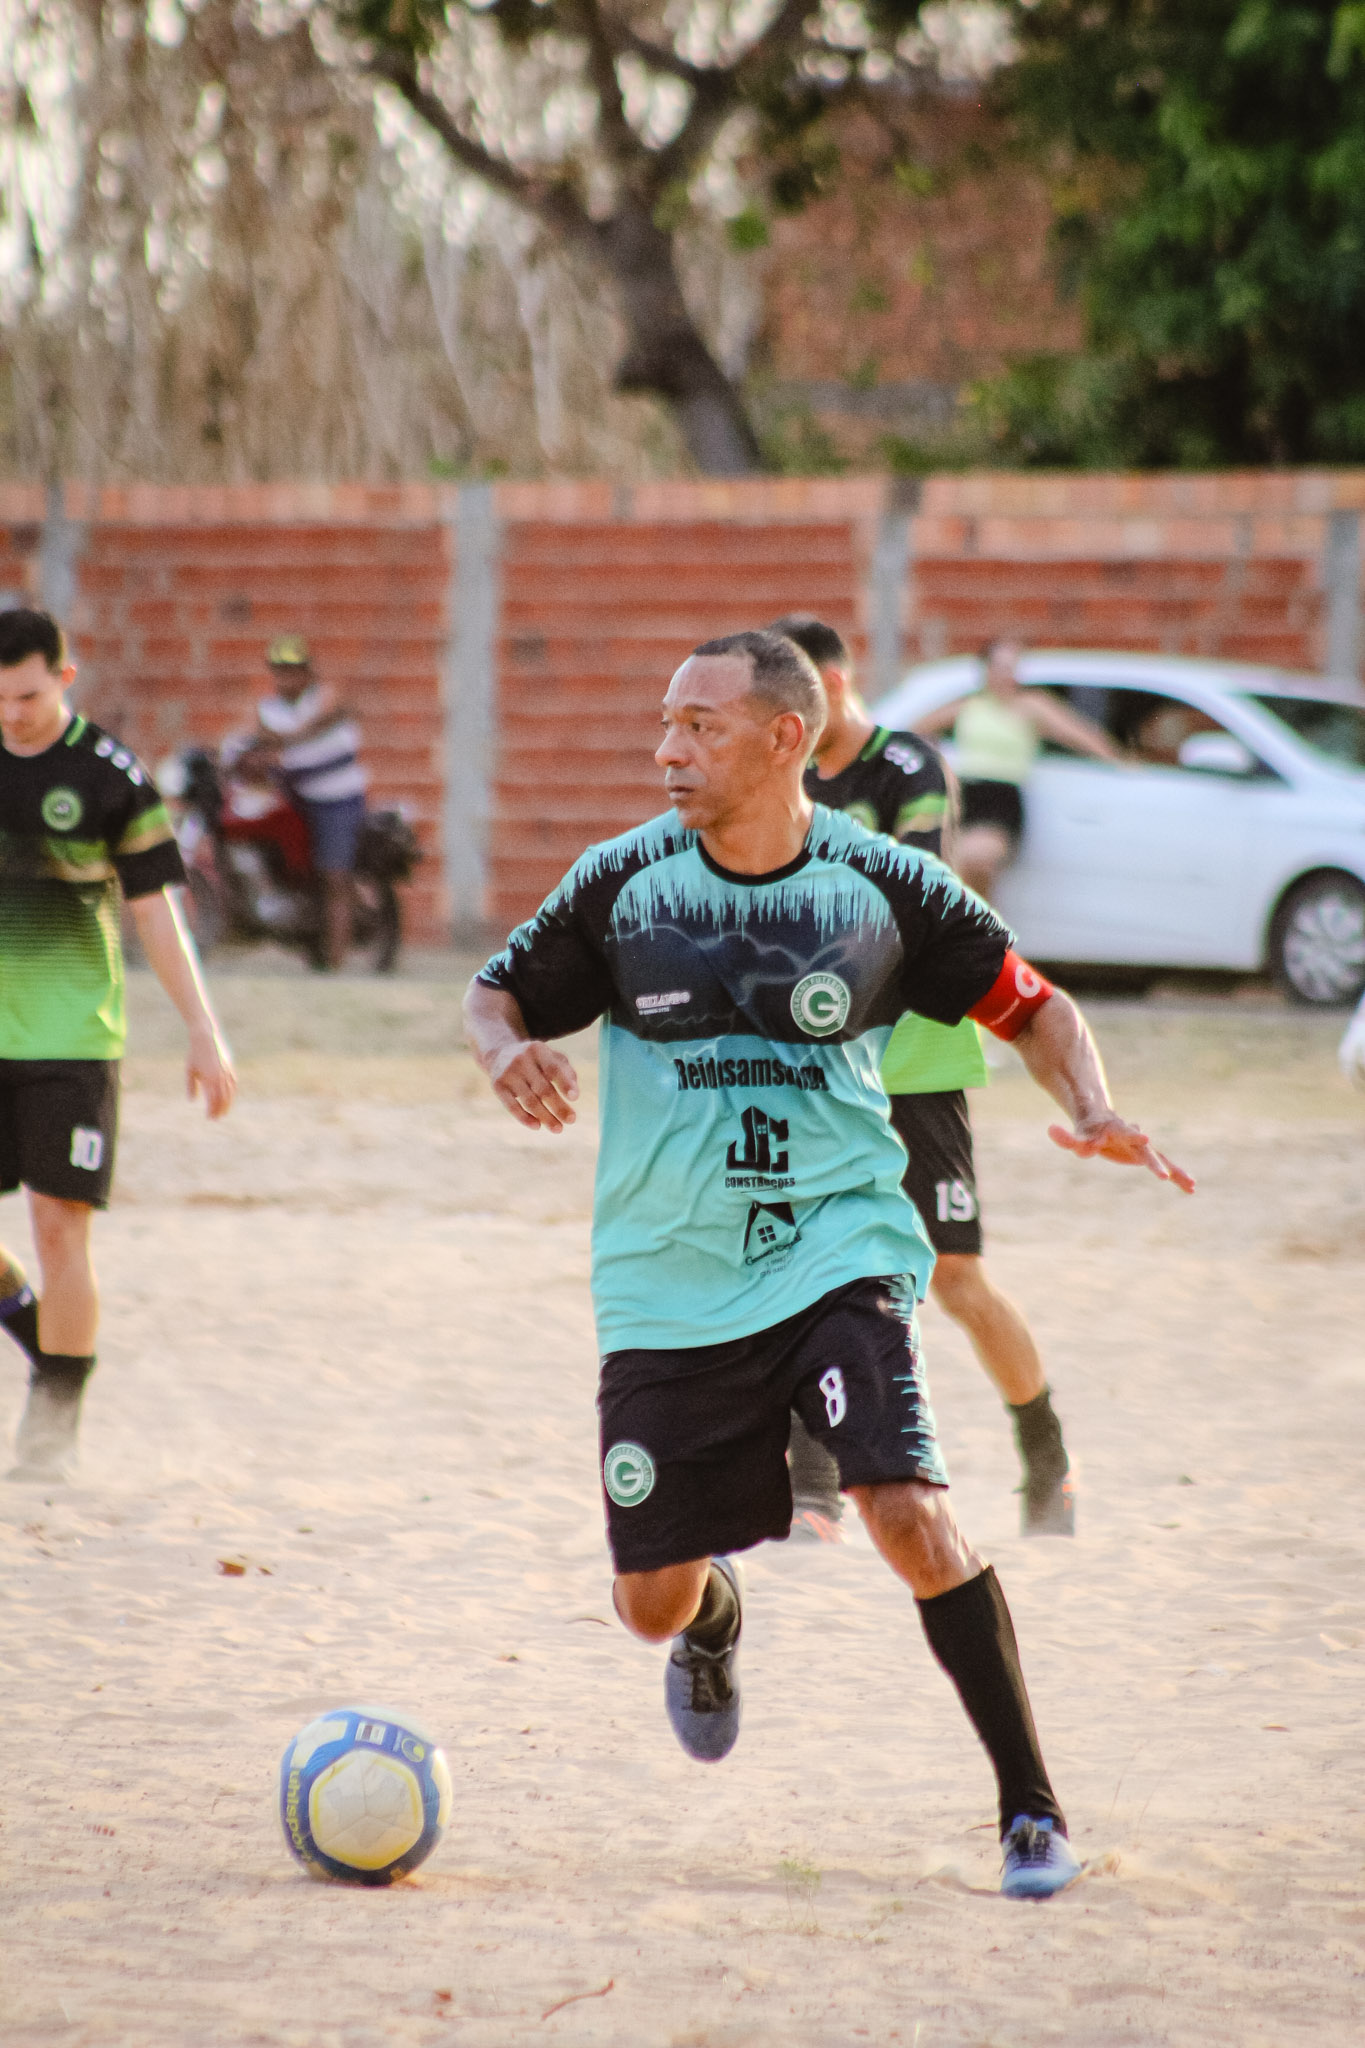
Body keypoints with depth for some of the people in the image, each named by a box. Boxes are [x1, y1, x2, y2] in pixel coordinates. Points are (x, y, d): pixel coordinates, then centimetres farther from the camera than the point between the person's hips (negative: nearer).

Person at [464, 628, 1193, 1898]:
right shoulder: (622, 884, -3)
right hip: (667, 1290, 2)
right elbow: (499, 992, 9)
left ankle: (1031, 1810, -9)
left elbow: (1029, 1006, 8)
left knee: (908, 1516, -22)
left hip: (838, 1258, -2)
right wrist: (506, 1054, -15)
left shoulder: (885, 887, -4)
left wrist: (1091, 1114, -11)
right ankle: (715, 1624, 45)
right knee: (654, 1600, 4)